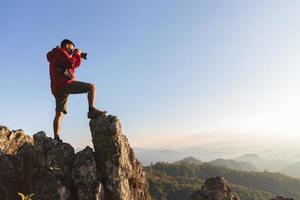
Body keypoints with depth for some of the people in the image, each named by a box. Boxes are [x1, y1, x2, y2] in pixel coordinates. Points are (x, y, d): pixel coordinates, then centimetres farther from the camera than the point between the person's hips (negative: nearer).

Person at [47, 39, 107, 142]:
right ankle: (92, 110, -26)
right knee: (92, 87, -12)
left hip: (57, 89, 10)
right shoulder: (60, 51, 2)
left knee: (59, 113, 10)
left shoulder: (55, 56, 31)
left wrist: (78, 56, 21)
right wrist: (76, 55, 3)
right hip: (64, 84, -10)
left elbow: (73, 65, 29)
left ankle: (56, 138, 9)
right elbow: (71, 63, -13)